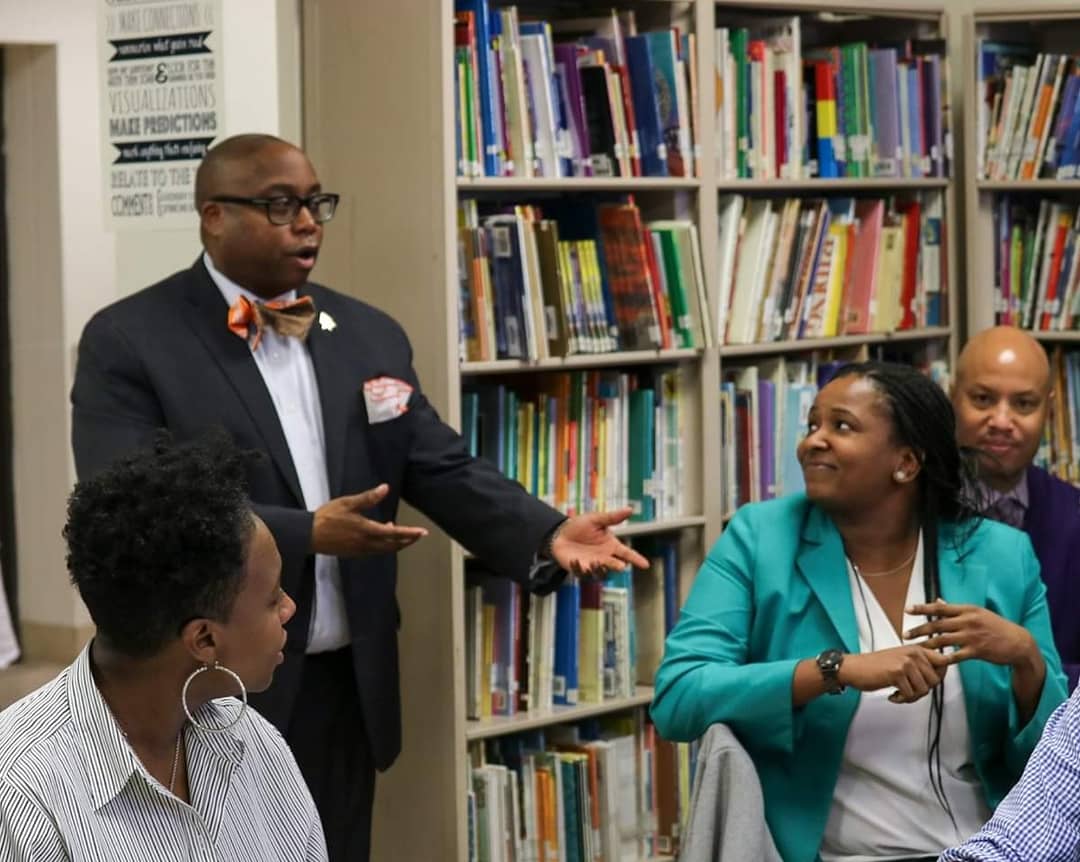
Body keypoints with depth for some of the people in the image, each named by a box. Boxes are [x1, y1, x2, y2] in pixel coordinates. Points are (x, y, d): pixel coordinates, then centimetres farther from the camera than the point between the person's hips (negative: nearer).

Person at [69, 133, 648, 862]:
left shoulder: (370, 335, 11)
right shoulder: (129, 341, -7)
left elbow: (445, 470, 7)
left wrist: (548, 534, -11)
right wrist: (304, 535, -25)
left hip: (347, 686, 5)